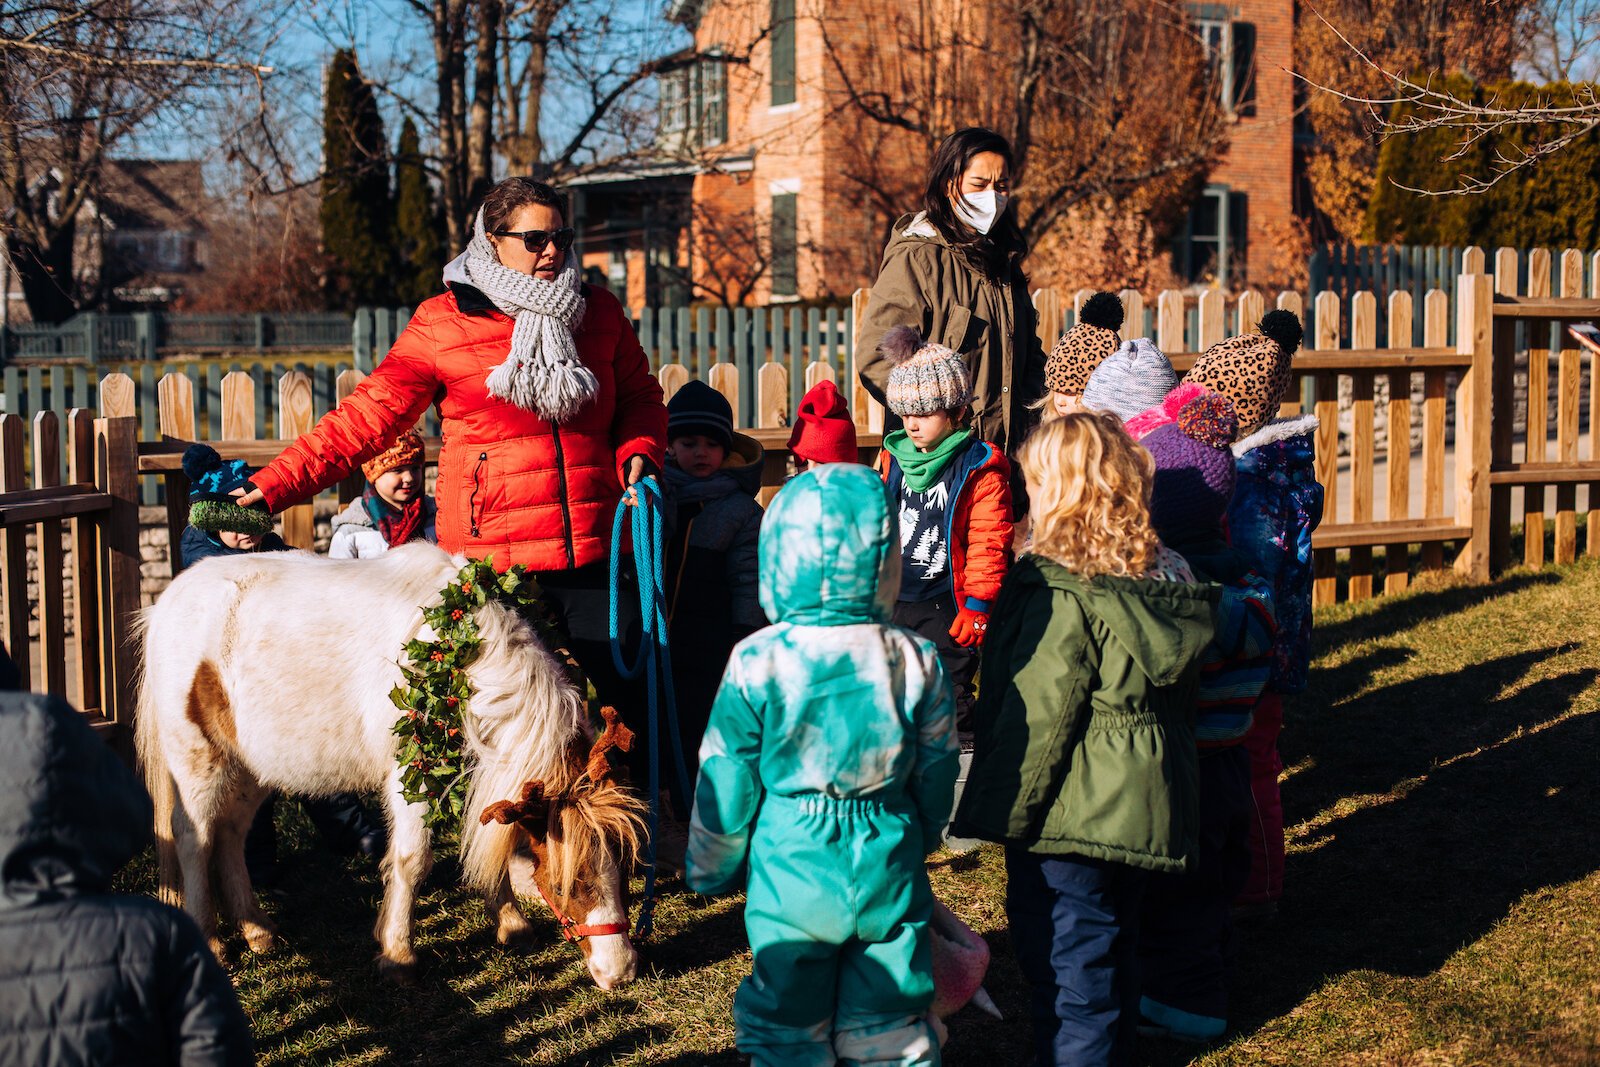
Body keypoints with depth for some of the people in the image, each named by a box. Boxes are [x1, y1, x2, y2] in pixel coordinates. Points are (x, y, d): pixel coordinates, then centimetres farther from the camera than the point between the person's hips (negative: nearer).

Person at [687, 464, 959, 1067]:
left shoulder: (757, 662, -14)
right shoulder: (915, 660, -7)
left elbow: (726, 785, -6)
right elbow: (936, 775, 5)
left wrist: (711, 871, 10)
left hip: (792, 879, -2)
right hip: (890, 876, 2)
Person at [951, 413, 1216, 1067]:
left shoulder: (1061, 593, -21)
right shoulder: (1162, 583, 3)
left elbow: (1037, 718, -19)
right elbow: (1178, 697, 12)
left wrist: (1002, 812, -10)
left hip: (1073, 809, -8)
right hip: (1142, 805, 8)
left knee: (1062, 956, 5)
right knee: (1112, 941, 22)